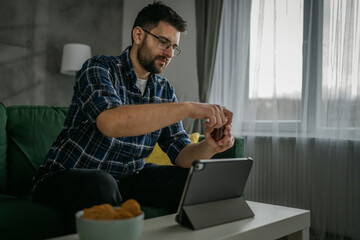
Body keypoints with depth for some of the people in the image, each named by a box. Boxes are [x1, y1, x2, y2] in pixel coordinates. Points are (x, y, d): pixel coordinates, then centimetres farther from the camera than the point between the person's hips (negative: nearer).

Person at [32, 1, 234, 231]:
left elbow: (181, 155, 0)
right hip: (66, 176, -5)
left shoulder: (164, 90, 5)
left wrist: (209, 147, -23)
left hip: (126, 177, 6)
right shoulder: (99, 68, -13)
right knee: (101, 184, -38)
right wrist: (189, 108, -38)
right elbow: (110, 122, -35)